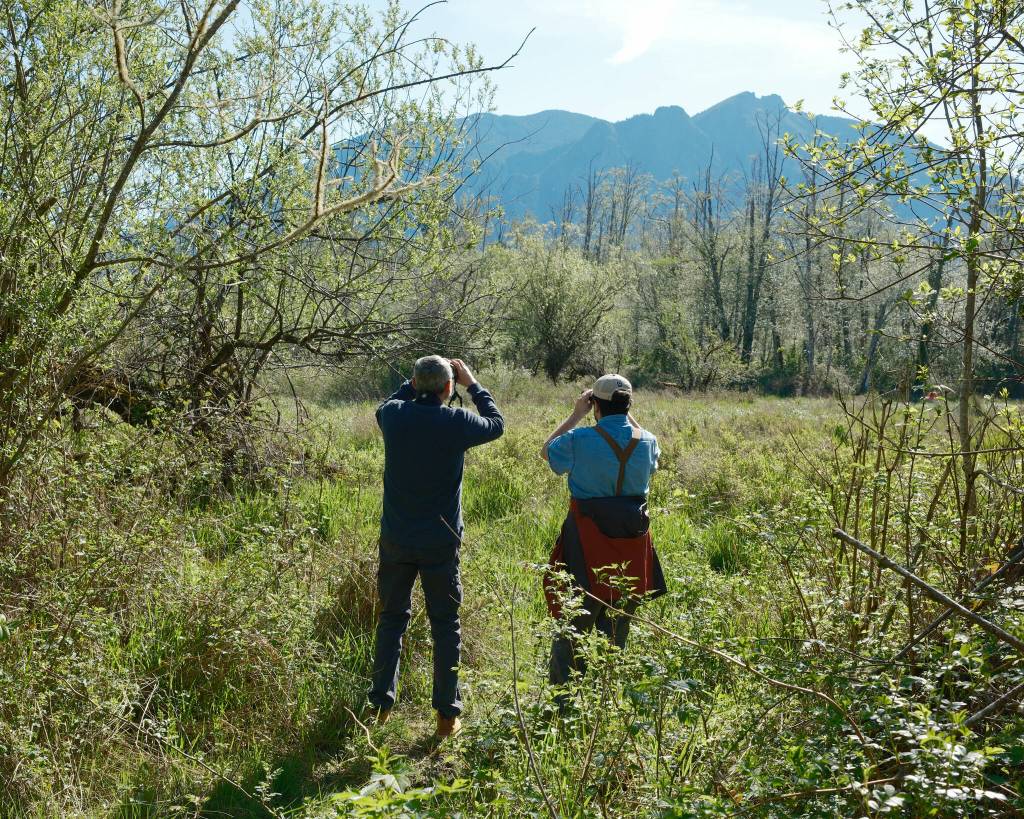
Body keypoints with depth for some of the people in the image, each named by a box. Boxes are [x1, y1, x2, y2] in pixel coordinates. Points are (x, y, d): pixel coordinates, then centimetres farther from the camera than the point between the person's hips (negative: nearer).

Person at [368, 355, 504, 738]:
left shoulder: (394, 416, -7)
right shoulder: (456, 422, -15)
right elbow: (496, 424, 7)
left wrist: (413, 384, 16)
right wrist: (472, 384, 13)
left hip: (395, 539, 3)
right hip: (440, 543, -2)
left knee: (392, 618, 17)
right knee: (445, 626, 9)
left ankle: (381, 704, 22)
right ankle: (447, 714, 14)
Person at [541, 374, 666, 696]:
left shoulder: (580, 440, -14)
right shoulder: (647, 442, -3)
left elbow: (547, 452, 7)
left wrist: (576, 414, 7)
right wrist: (627, 416, 18)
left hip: (587, 544, -3)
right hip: (632, 548, 3)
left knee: (572, 624, 8)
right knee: (616, 627, 14)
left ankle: (562, 701, 12)